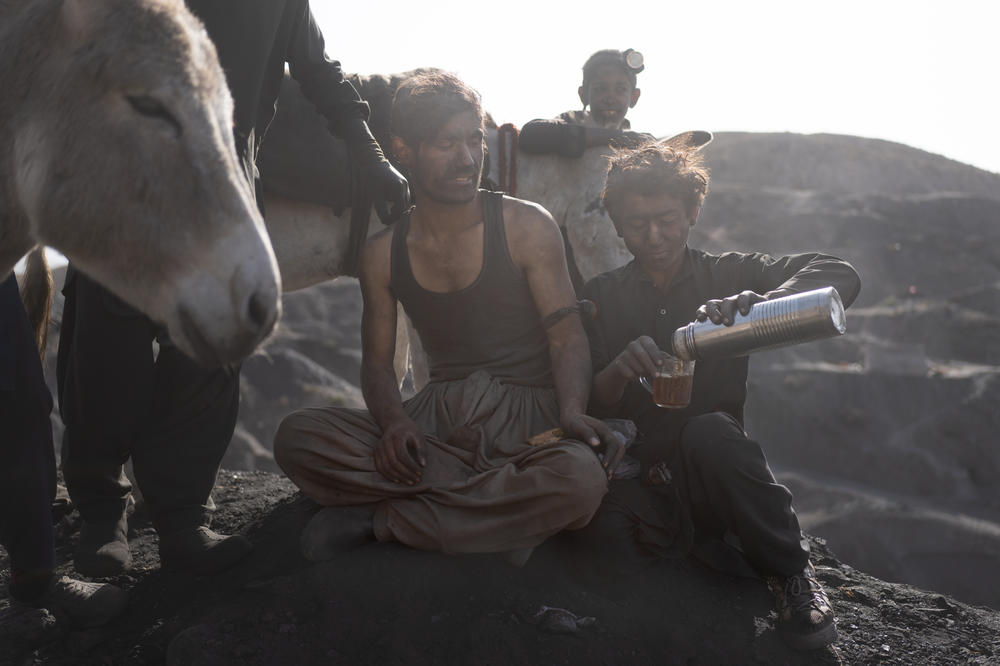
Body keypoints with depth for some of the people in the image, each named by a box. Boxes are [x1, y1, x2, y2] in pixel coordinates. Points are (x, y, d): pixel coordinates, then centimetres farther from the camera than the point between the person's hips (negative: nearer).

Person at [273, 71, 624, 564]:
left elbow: (567, 334, -3)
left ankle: (381, 519, -20)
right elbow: (377, 361, 10)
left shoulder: (526, 227, 2)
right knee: (297, 437, -22)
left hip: (525, 415, -2)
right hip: (437, 418, 2)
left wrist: (571, 410, -25)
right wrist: (394, 421, -14)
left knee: (580, 479, -39)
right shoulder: (383, 254, 10)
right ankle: (502, 512, -21)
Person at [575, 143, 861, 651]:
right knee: (606, 538, -33)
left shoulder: (728, 276, 6)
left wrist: (761, 301, -30)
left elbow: (840, 277, -10)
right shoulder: (602, 298, 8)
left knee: (708, 430, -34)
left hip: (712, 470, 0)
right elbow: (588, 406, 0)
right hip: (639, 474, 0)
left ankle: (790, 572, -14)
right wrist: (619, 371, -24)